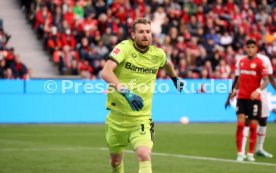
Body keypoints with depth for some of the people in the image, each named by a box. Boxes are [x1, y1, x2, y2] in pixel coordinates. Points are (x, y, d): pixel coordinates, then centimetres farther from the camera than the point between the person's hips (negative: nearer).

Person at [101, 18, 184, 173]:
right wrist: (125, 92, -42)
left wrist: (175, 78, 40)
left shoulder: (158, 54, -3)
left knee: (144, 156, -23)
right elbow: (105, 73, -30)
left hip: (141, 118, 0)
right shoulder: (124, 47, -14)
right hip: (117, 115, 0)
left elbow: (167, 64, 24)